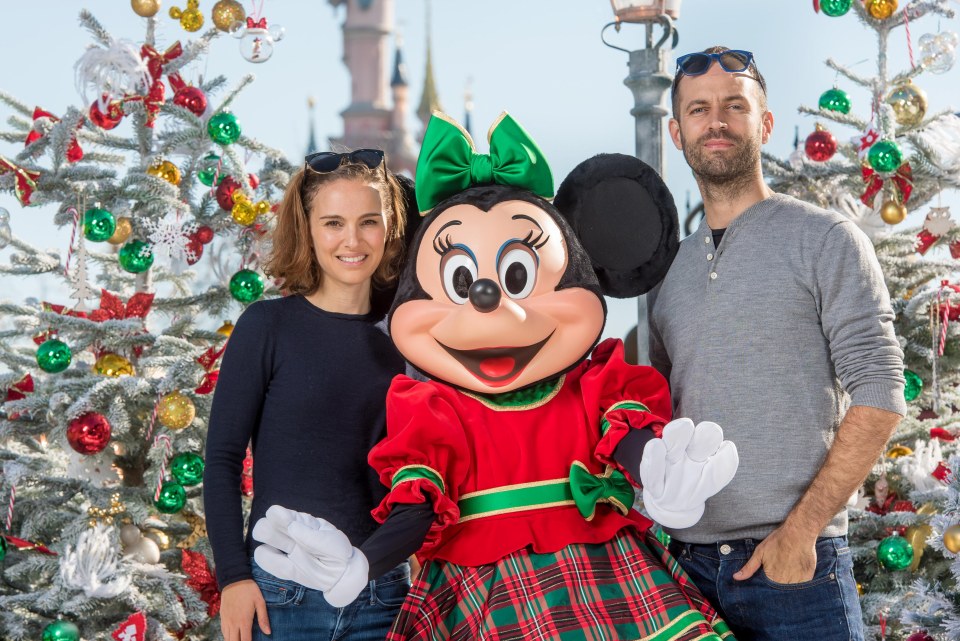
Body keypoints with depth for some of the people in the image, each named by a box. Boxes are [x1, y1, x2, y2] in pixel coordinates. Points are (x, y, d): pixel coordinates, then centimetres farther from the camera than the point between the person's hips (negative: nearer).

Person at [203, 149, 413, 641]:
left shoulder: (402, 336, 5)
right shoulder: (269, 325, -4)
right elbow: (222, 458, -5)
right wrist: (233, 576, -10)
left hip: (383, 597, 3)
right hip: (280, 593, -3)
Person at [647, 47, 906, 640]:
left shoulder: (824, 240, -1)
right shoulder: (669, 273, 14)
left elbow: (880, 399, -8)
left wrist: (800, 529, -14)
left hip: (797, 565, -4)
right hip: (685, 564, 5)